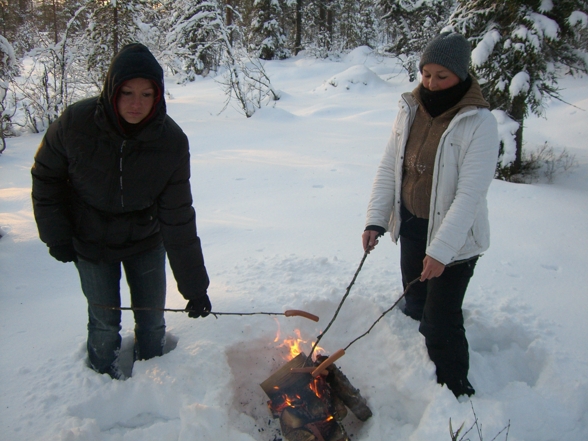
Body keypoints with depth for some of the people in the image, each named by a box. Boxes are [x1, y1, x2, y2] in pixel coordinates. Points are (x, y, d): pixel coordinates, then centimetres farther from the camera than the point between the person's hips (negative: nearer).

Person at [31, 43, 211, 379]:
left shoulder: (172, 141, -23)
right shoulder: (76, 123, -24)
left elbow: (178, 219, -20)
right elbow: (46, 177, -5)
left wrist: (195, 287, -19)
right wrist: (56, 236, -7)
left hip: (146, 241, 1)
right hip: (91, 243, -1)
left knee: (152, 320, 11)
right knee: (104, 322, 7)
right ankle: (105, 379, 38)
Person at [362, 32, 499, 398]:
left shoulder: (479, 123, -19)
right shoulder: (411, 110, -1)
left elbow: (470, 194, -23)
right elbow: (388, 168, 2)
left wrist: (441, 250, -27)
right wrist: (376, 220, -7)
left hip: (455, 238, -6)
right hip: (411, 227, 6)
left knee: (442, 319, -1)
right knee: (415, 306, 21)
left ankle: (456, 389, 23)